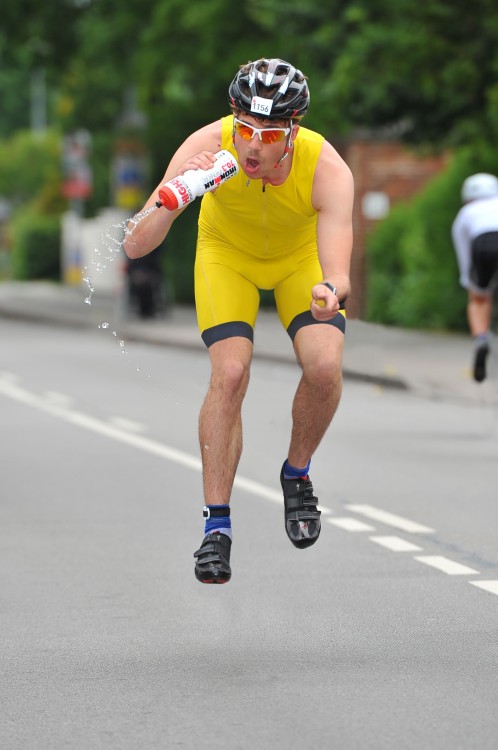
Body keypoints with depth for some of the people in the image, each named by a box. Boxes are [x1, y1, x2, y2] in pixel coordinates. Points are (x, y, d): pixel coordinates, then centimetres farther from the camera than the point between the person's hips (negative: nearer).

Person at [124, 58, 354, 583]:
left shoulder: (328, 170, -36)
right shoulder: (208, 146, -35)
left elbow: (337, 273, -40)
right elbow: (136, 246, -36)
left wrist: (330, 292, -63)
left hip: (301, 255, 0)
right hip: (227, 252, 0)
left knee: (325, 366, -22)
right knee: (229, 373, -20)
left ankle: (297, 476, 6)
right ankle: (216, 525, -9)